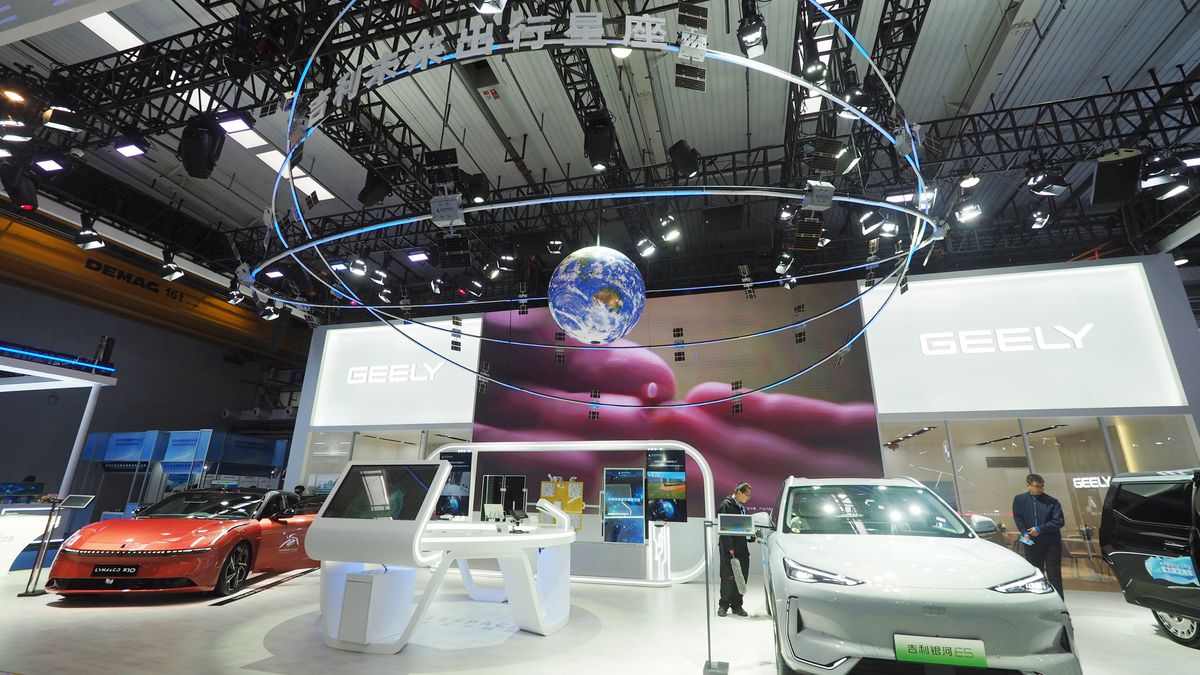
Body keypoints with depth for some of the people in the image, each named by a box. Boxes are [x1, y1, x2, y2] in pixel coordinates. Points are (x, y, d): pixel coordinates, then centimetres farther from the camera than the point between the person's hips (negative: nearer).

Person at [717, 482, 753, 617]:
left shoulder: (742, 507, 15)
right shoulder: (726, 505, -11)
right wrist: (730, 548, -19)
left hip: (742, 549, 8)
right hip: (729, 550, -8)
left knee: (742, 577, 9)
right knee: (728, 578, -2)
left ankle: (737, 605, 21)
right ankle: (724, 605, 13)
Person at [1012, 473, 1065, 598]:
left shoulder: (1052, 501, -3)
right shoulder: (1019, 499, 1)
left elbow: (1059, 521, -6)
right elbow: (1018, 518, 1)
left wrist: (1040, 529, -13)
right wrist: (1025, 533, -12)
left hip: (1051, 542, -1)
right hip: (1031, 542, 2)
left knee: (1054, 575, 3)